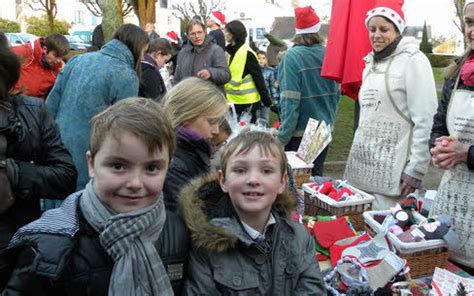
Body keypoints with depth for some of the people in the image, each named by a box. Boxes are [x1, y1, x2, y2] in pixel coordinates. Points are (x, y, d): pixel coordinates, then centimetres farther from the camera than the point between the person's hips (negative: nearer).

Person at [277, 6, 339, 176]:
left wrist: (282, 136, -15)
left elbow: (290, 100, -20)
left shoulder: (292, 56, -17)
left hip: (299, 132, -5)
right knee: (316, 176, 18)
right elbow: (336, 93, 7)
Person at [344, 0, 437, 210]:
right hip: (363, 161, 7)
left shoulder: (412, 60, -6)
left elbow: (425, 121, -12)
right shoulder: (371, 63, 18)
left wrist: (415, 169, -15)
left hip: (393, 168, -7)